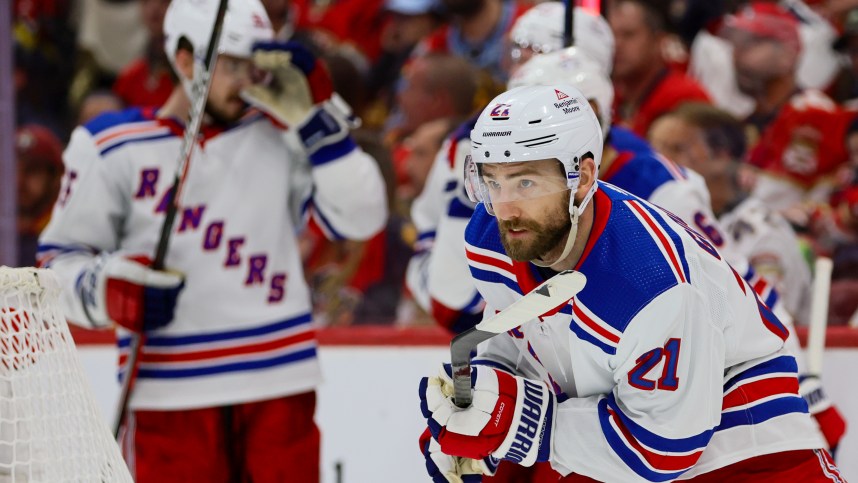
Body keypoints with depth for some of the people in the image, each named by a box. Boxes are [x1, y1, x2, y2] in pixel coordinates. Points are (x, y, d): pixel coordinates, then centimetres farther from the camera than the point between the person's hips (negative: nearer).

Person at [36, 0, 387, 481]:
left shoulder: (280, 136, 7)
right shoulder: (111, 148, 2)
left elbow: (359, 217, 0)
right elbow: (61, 256, 6)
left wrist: (317, 116, -7)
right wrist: (109, 289, -15)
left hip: (280, 382, 2)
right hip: (169, 389, -2)